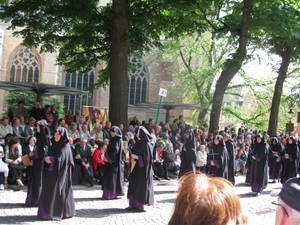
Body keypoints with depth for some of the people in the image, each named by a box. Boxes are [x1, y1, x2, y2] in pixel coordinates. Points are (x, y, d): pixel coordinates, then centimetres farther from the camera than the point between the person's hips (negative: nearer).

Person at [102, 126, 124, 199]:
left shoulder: (118, 141, -10)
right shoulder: (112, 140, 15)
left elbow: (115, 151, -19)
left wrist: (108, 157, -18)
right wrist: (106, 157, 3)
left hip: (115, 162, -8)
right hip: (111, 161, 8)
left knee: (112, 177, -6)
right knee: (109, 177, 8)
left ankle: (112, 194, -2)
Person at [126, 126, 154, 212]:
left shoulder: (147, 145, -13)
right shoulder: (138, 143, 10)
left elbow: (147, 158, -17)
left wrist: (137, 157, -20)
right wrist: (133, 158, 1)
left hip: (142, 169, -8)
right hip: (136, 167, 8)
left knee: (140, 186, -3)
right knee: (134, 186, 8)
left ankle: (140, 205, 5)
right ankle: (133, 204, 14)